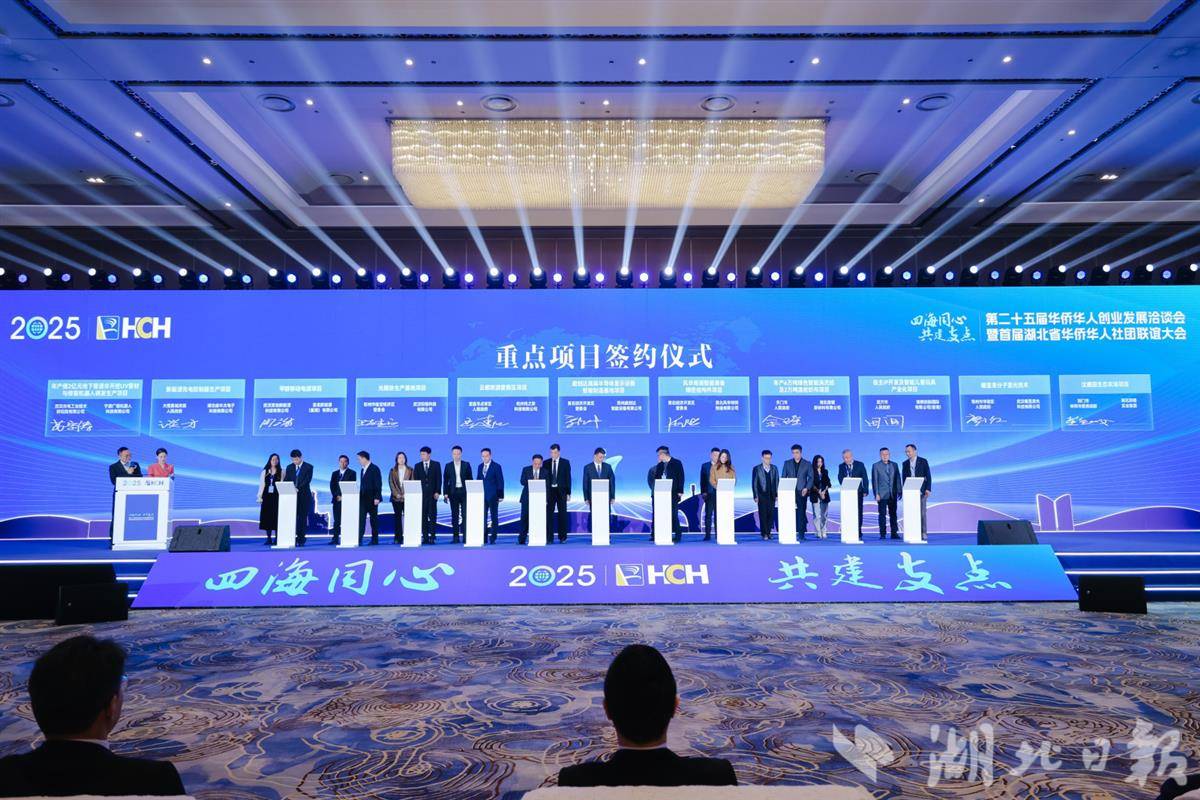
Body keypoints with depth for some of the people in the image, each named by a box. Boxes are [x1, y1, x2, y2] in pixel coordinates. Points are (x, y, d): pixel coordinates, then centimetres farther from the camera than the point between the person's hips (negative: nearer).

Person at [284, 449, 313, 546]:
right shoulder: (289, 467, 12)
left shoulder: (308, 467, 0)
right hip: (292, 495, 3)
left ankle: (301, 540, 4)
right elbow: (286, 480, 7)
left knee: (303, 518, 0)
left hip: (304, 496, -3)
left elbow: (307, 480, -12)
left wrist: (298, 488, -24)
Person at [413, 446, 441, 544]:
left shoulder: (436, 465, 6)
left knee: (432, 515, -3)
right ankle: (425, 537, 3)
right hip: (421, 494, 2)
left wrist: (437, 492, -7)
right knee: (423, 516, 0)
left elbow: (439, 479, 2)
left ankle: (432, 537, -1)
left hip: (432, 493, -1)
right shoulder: (417, 466, 11)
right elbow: (415, 480, 8)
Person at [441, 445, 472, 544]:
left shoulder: (466, 465, 5)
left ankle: (465, 536, -4)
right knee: (454, 515, 3)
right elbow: (445, 480, 5)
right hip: (453, 492, 1)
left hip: (464, 491, -1)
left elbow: (469, 479, 5)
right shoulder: (448, 465, 7)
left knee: (465, 514, -6)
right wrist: (445, 493, -2)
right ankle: (456, 537, 7)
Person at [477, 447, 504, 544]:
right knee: (483, 517, 2)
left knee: (494, 517, 3)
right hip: (482, 495, 4)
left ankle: (493, 538, 8)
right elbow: (478, 480, 13)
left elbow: (500, 482, -5)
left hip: (493, 496, -4)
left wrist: (500, 495, -9)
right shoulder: (480, 467, 10)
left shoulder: (496, 466, -4)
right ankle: (484, 538, 6)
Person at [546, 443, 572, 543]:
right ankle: (549, 538, 0)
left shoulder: (565, 462, 2)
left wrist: (568, 493, -5)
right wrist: (544, 492, 0)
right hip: (549, 491, 1)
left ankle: (562, 537, 11)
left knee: (562, 514, 4)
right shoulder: (546, 463, 6)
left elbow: (568, 478, 0)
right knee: (549, 514, -3)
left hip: (561, 491, -1)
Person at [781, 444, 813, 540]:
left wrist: (807, 488, -9)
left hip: (802, 492, -1)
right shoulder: (787, 463, 10)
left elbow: (811, 477, 5)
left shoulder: (807, 464, 7)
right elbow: (783, 477, 10)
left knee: (801, 513, -2)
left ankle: (801, 534, 2)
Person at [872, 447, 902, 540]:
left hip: (893, 494, 3)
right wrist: (876, 494, -8)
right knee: (882, 514, -1)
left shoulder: (894, 465, 10)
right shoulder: (876, 466, 0)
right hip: (882, 494, -3)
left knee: (893, 514, 6)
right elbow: (874, 481, -2)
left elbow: (898, 478, 10)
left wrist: (899, 491, 3)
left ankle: (894, 533, 11)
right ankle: (883, 534, 2)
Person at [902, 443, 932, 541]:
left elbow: (928, 476, -1)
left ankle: (923, 533, -1)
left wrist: (928, 489, -9)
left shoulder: (923, 461, 1)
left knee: (922, 512, -5)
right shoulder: (905, 463, 11)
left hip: (921, 491, -3)